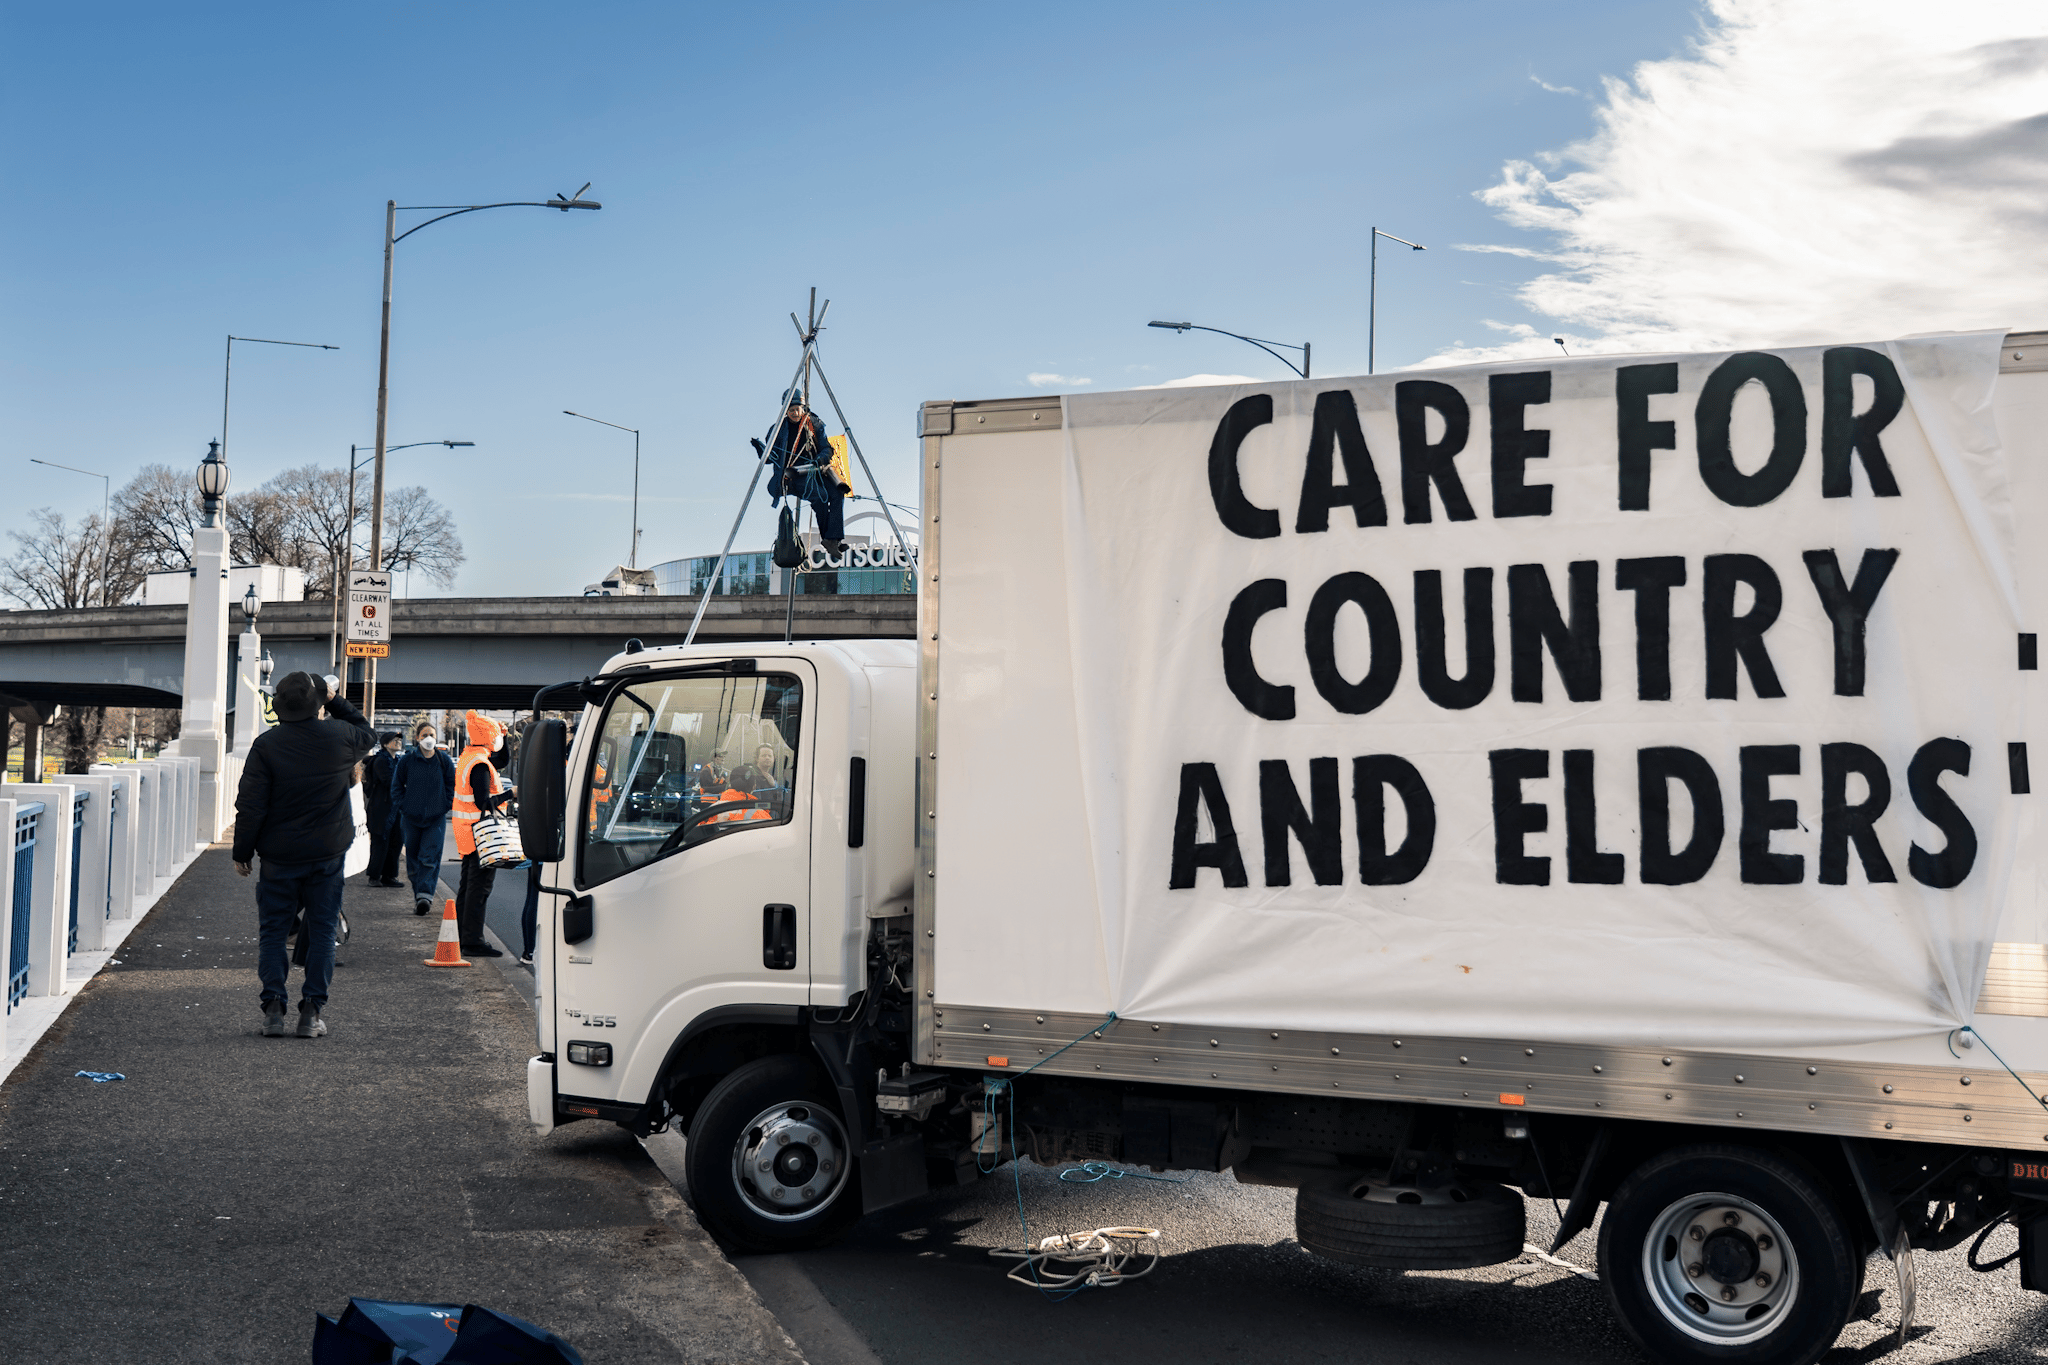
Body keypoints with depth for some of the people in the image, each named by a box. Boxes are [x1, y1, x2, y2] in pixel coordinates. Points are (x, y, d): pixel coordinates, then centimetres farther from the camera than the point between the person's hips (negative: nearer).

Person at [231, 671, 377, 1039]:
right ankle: (312, 1012, 4)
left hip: (279, 856, -1)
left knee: (272, 932, 9)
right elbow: (368, 733, 20)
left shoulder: (266, 745, -10)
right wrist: (335, 700, 20)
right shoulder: (340, 736, -6)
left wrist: (242, 851, 2)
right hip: (328, 855, 1)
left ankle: (274, 1007, 2)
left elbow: (250, 806, -8)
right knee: (322, 932, 7)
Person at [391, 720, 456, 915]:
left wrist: (447, 805, 0)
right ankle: (419, 895, 17)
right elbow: (397, 785, 9)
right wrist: (402, 806, 0)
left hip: (436, 817, -1)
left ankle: (425, 895, -19)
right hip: (411, 817, 1)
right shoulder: (407, 759, 0)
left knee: (429, 857, -12)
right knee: (413, 859, 7)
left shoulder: (444, 760, 2)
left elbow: (452, 785, 11)